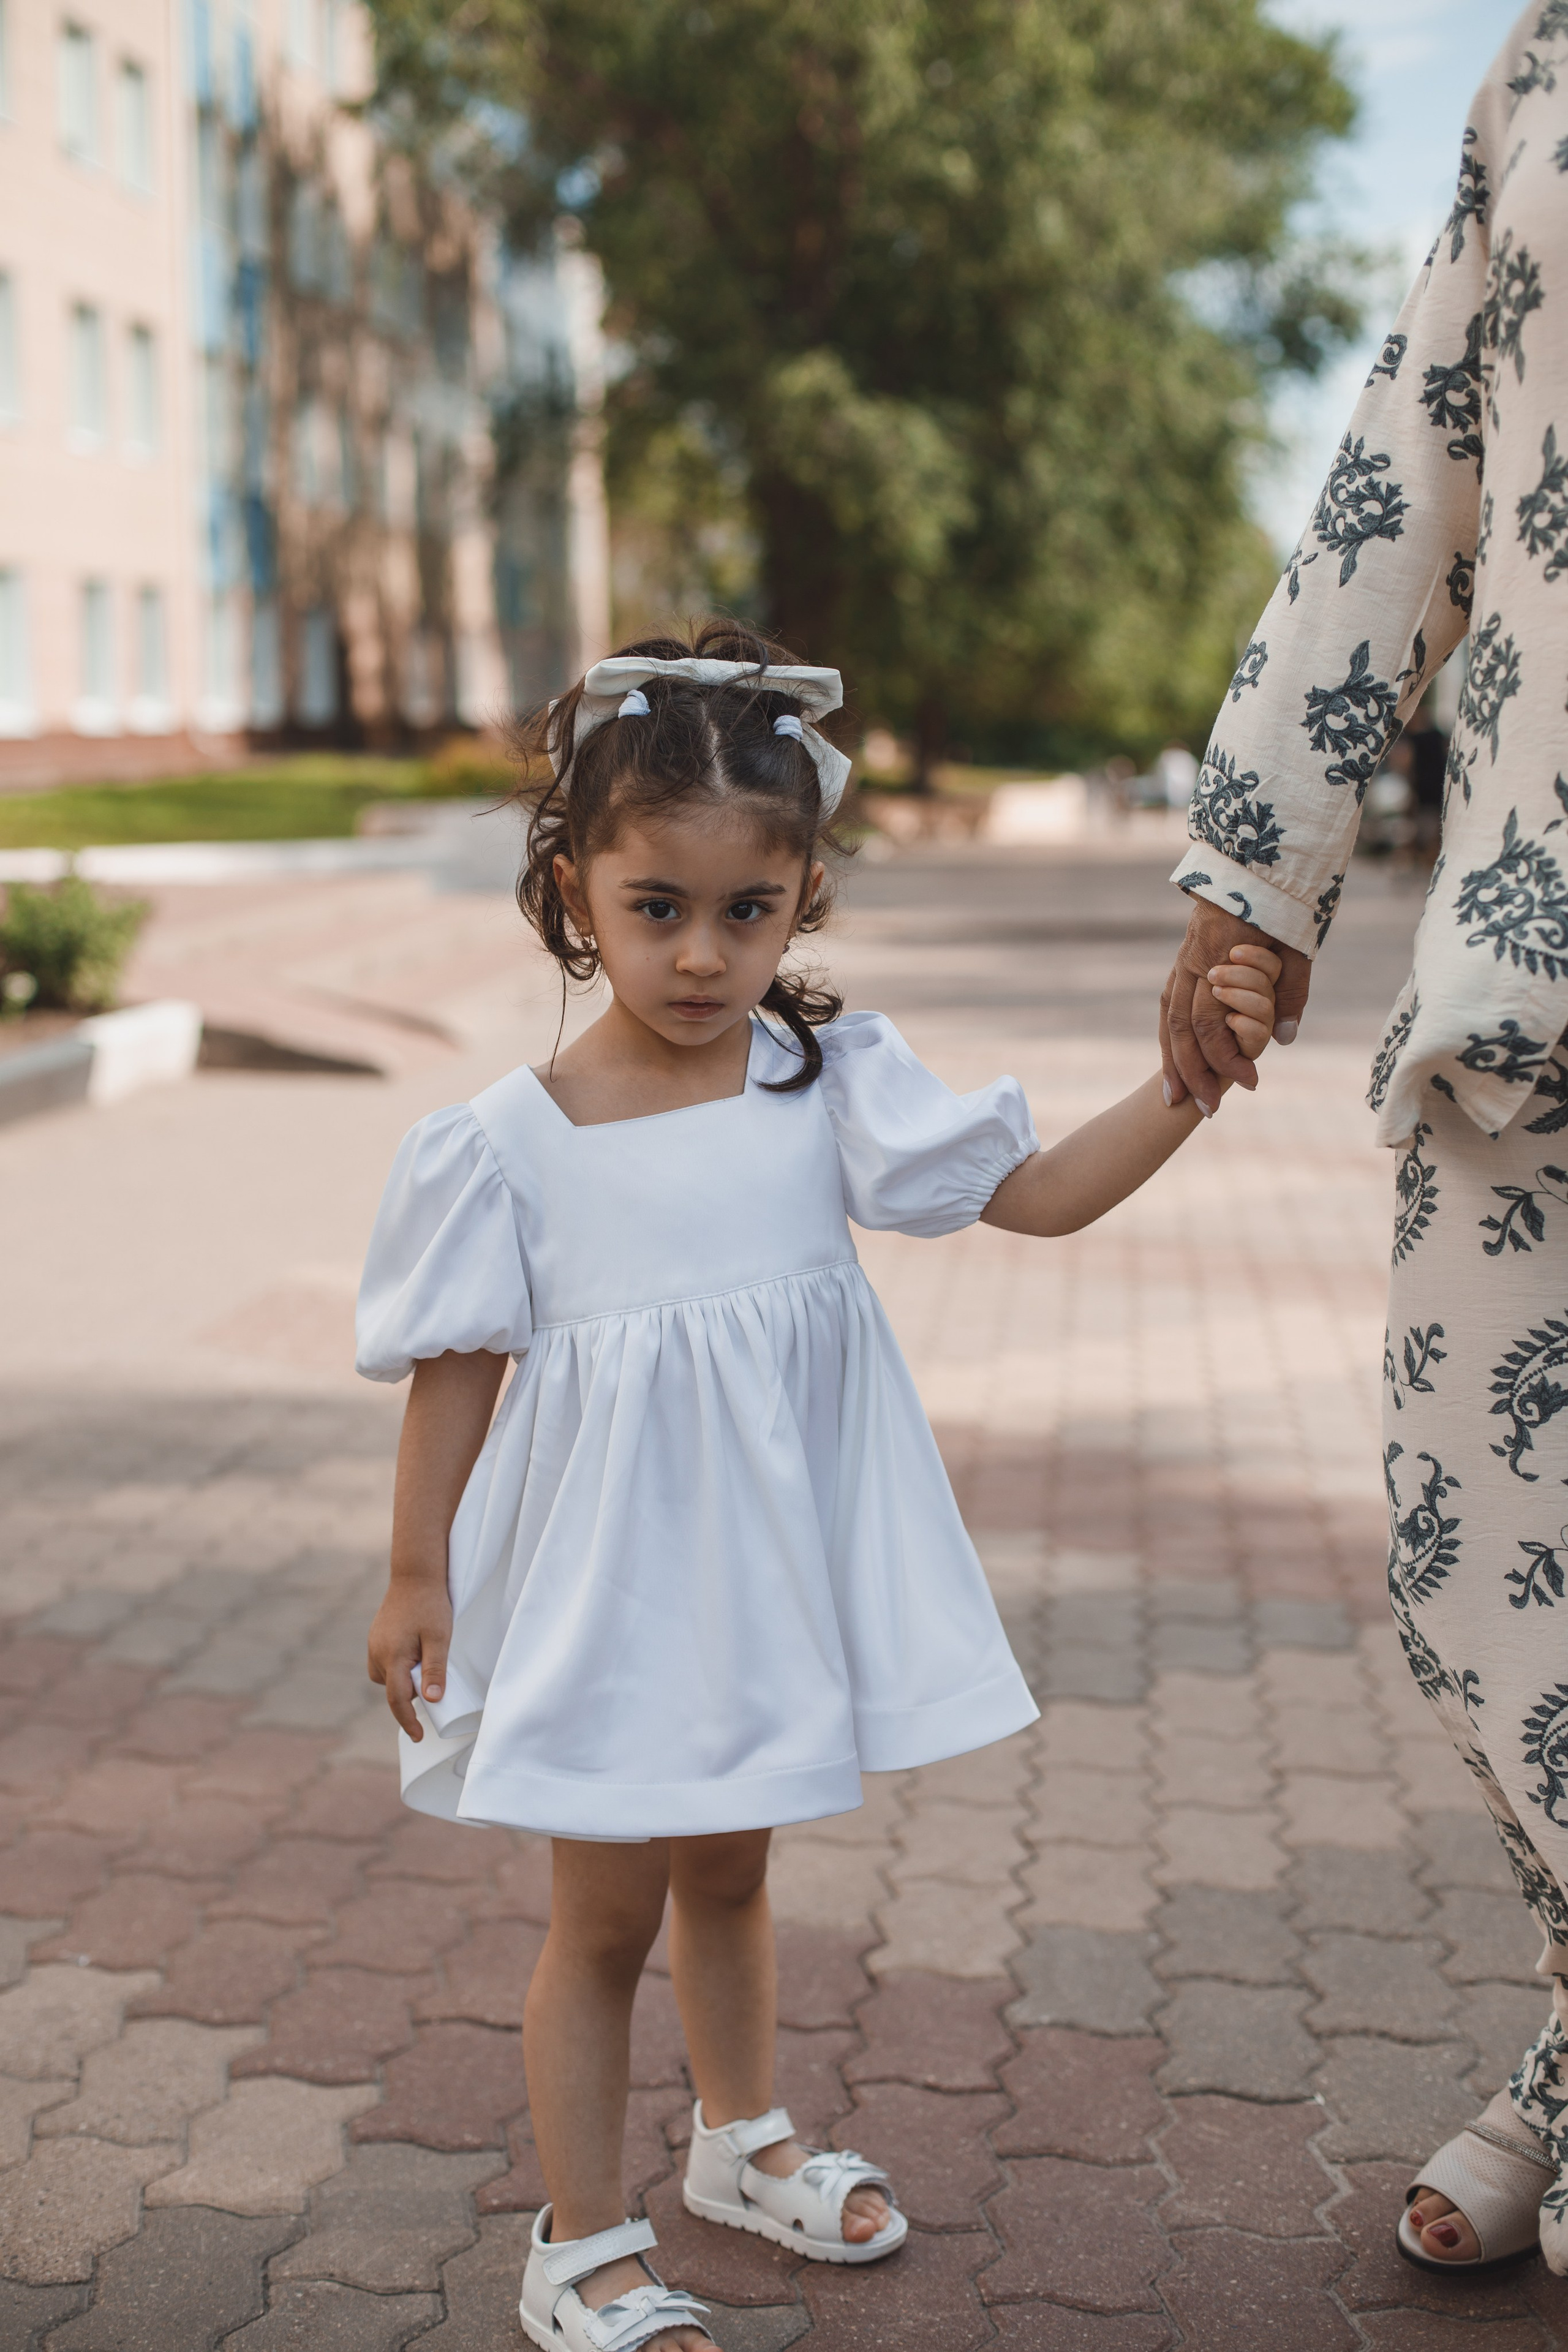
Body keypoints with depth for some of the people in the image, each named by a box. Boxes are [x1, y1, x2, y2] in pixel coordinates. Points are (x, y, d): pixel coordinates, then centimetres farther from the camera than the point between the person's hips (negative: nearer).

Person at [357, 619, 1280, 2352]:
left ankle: (741, 2139, 48)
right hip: (606, 1581, -3)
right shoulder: (508, 1141, -13)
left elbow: (1039, 1194, -8)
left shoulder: (834, 1083, -6)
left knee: (727, 1874, 23)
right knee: (605, 1915, 8)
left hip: (770, 1562, 3)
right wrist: (418, 1577, -2)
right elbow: (457, 1366, -6)